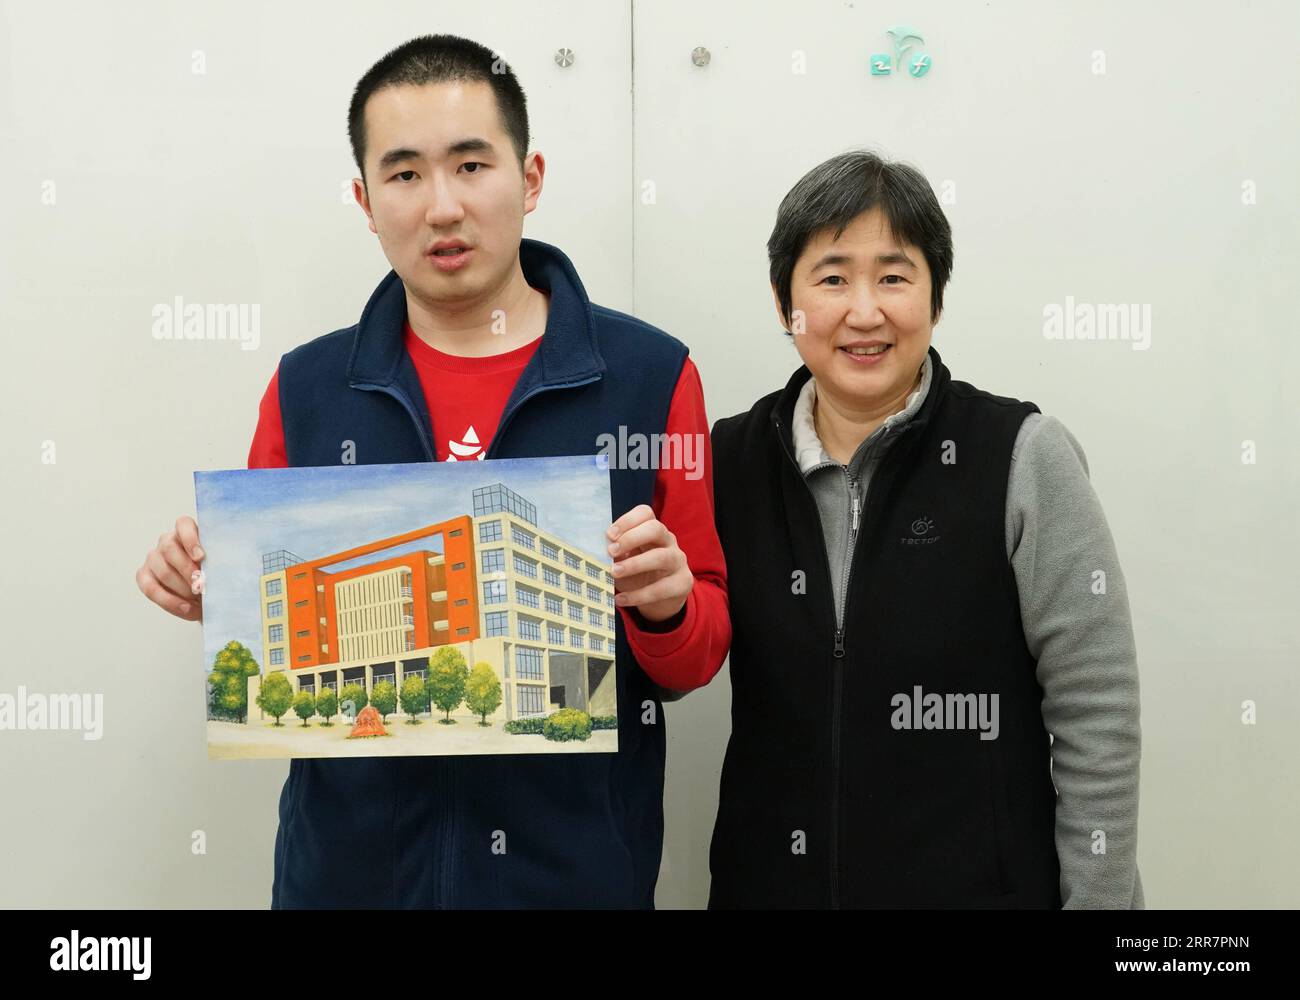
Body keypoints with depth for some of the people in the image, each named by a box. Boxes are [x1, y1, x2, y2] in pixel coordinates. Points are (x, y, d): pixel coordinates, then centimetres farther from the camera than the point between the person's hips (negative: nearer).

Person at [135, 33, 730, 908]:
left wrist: (664, 607, -22)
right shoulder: (306, 388, -1)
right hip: (347, 863, 2)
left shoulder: (649, 375, -8)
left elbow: (697, 660, -2)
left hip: (576, 864, -1)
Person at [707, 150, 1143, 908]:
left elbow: (1097, 717, -11)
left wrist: (1098, 899, -12)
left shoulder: (1024, 456, -11)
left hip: (981, 884, -3)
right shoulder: (732, 458, -1)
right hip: (765, 880, 3)